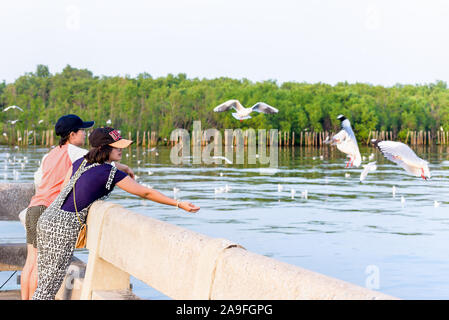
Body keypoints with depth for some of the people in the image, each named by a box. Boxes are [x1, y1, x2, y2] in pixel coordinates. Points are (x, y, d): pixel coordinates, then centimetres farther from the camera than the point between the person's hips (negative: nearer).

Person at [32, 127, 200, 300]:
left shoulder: (80, 162, 8)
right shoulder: (111, 173, -13)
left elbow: (64, 190, 13)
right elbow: (146, 193, -9)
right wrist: (178, 204, -4)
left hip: (48, 219, 8)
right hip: (64, 228, -8)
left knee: (44, 282, 15)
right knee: (48, 287, 1)